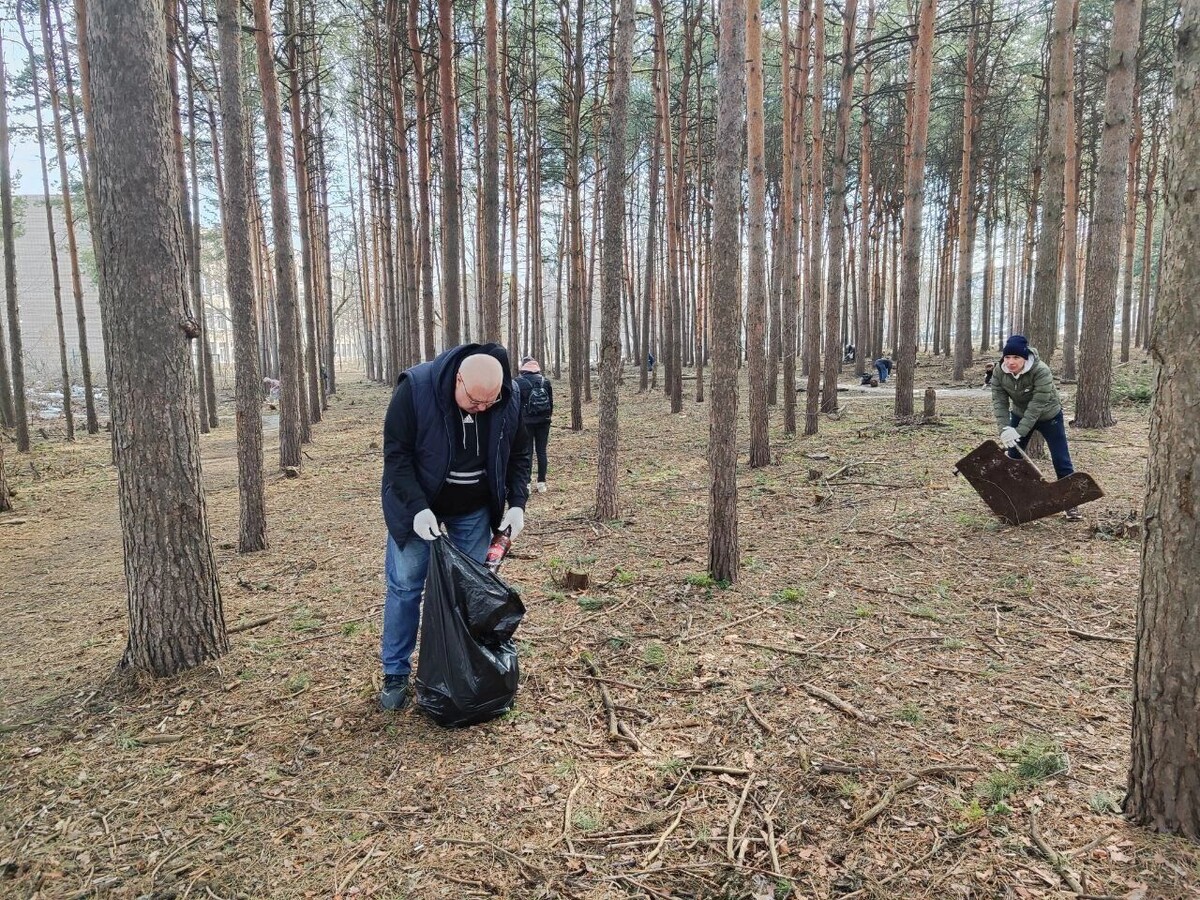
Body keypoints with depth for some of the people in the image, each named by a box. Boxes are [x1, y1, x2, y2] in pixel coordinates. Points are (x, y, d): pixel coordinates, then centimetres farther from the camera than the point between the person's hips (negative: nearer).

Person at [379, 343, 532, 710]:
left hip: (474, 509, 3)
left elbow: (519, 454, -2)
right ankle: (395, 675, 15)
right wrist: (417, 508, -29)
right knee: (405, 586, 1)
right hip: (418, 504, -2)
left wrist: (517, 503, -12)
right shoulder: (416, 389, -26)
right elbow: (397, 454, -20)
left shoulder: (510, 398, -16)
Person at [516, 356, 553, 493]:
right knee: (541, 451, 7)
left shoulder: (518, 382, -7)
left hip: (527, 421, -3)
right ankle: (541, 483, 9)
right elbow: (551, 401, 8)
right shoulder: (545, 380, 3)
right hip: (543, 421, 3)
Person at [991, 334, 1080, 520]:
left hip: (1048, 416, -4)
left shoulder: (1042, 372, -34)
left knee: (1061, 461, -2)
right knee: (1013, 458, 6)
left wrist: (1019, 431, -41)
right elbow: (999, 402, -21)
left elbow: (1037, 405, -36)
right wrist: (1004, 429, -34)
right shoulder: (999, 372, -19)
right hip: (1020, 415, 4)